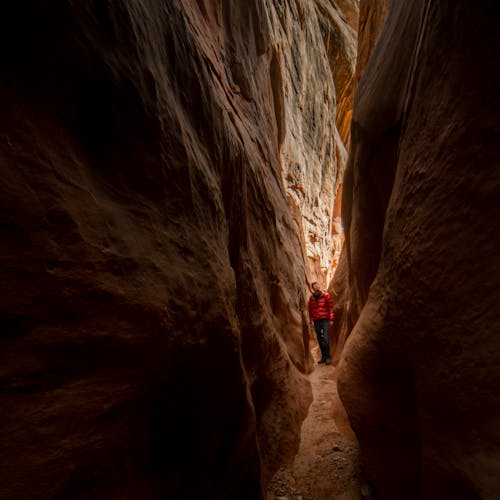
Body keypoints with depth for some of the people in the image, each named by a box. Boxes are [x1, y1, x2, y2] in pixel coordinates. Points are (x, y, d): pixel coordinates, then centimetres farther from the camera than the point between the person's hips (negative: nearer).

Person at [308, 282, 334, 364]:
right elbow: (310, 309, 13)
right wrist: (310, 320, 11)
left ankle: (328, 357, 0)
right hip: (316, 321, 4)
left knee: (325, 338, -11)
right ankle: (323, 356, 19)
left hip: (325, 320, -4)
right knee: (319, 339, 8)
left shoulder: (326, 295, -2)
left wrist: (331, 319, -6)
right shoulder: (311, 298, 7)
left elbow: (330, 307, -2)